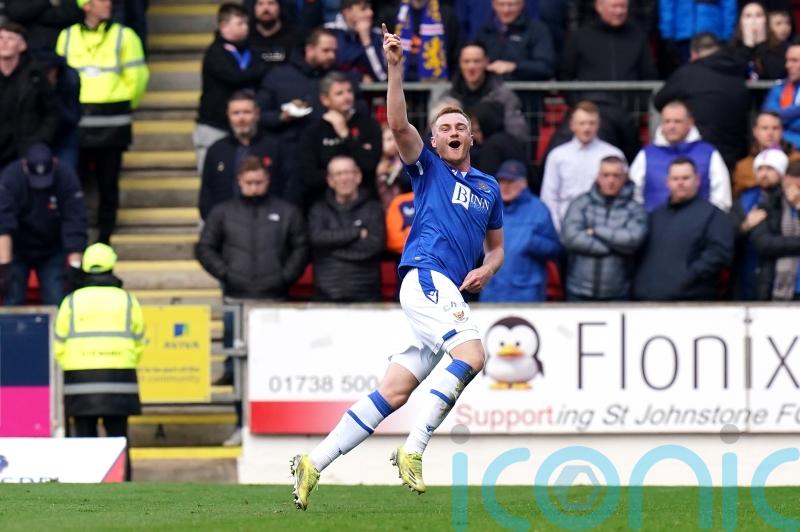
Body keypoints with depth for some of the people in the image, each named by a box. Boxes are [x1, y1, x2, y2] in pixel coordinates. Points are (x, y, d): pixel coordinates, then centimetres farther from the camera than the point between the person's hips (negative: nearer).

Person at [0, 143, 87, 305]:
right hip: (17, 250, -1)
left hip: (52, 251, 1)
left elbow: (75, 225, -21)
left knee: (56, 302, -10)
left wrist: (74, 265, -26)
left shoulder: (67, 178, -20)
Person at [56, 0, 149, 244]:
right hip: (76, 122, 1)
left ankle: (104, 238, 10)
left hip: (112, 123, -1)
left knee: (108, 183, 3)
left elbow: (137, 77, 4)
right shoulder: (67, 36, 8)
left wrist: (121, 105, 10)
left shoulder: (123, 36, 1)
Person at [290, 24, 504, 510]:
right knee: (471, 354, -30)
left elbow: (497, 247, 31)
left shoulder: (489, 187, 25)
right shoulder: (428, 168, 9)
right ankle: (413, 451, -31)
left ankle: (314, 464, 3)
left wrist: (487, 270, 7)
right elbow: (399, 124, -7)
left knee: (394, 393, 1)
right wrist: (396, 68, -19)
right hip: (426, 275, -6)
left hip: (453, 294, 6)